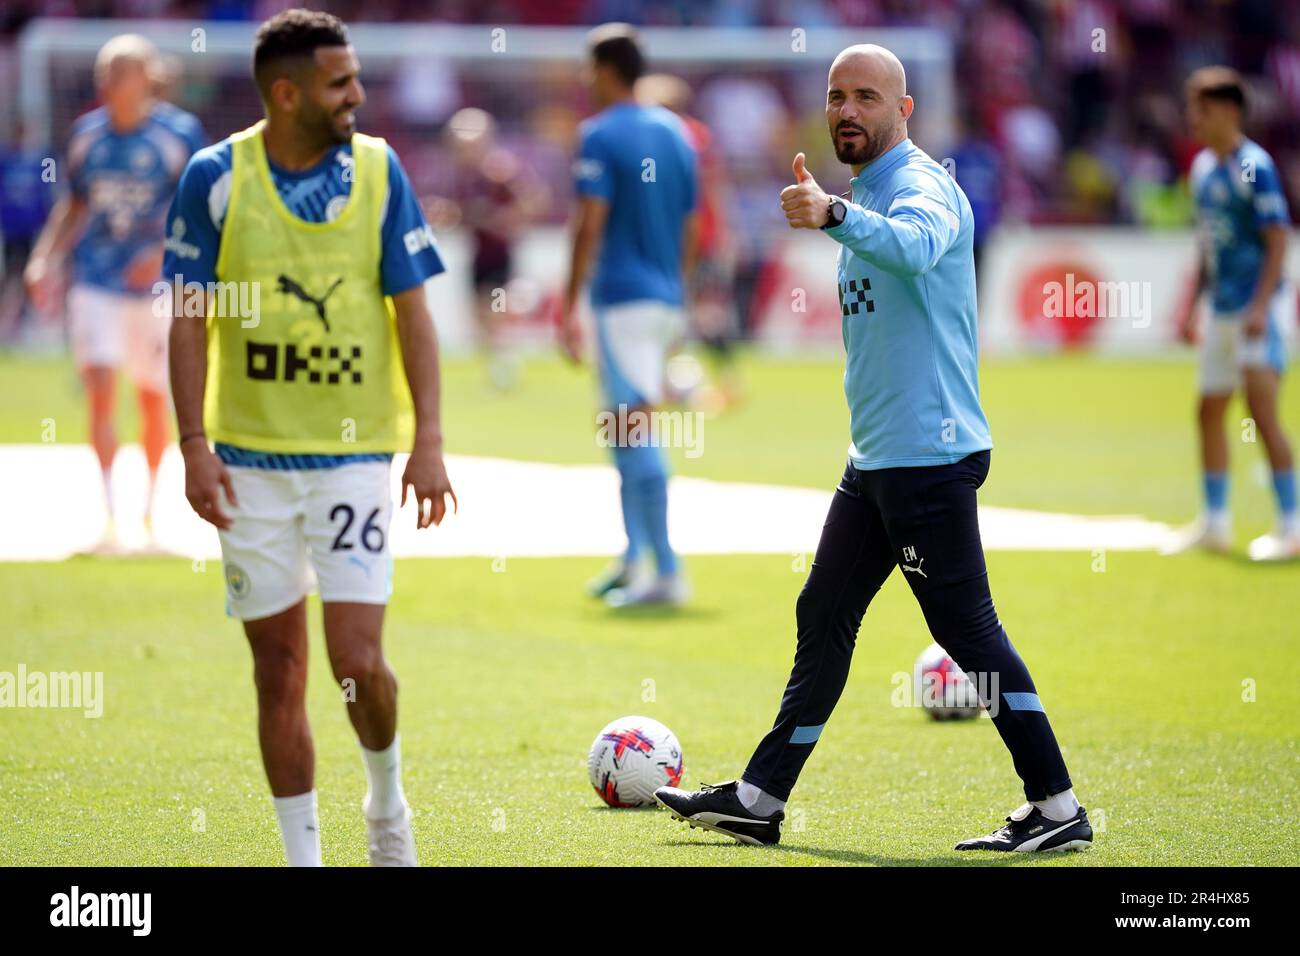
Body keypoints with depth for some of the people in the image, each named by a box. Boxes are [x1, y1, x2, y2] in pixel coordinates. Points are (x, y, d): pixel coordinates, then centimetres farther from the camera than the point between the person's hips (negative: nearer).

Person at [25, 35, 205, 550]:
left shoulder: (180, 133, -7)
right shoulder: (86, 133, 4)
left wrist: (167, 253, -22)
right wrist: (44, 260, 7)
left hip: (156, 287, -2)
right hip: (96, 284, 2)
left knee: (154, 399, 8)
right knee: (100, 390, -13)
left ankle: (150, 509, 28)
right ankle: (110, 517, -13)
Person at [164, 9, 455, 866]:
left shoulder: (378, 169, -1)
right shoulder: (216, 177, -3)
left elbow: (412, 311, 1)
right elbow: (190, 319, 0)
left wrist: (429, 439, -6)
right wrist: (194, 447, -7)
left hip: (354, 451, 0)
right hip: (249, 457, 0)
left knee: (357, 657, -8)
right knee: (279, 666, 5)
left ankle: (387, 801, 21)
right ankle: (302, 853, 15)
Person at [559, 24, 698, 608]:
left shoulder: (601, 136, -8)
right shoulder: (674, 133, 13)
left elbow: (590, 225, -14)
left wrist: (569, 304, -11)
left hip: (623, 295, -8)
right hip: (666, 299, 8)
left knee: (636, 429, -9)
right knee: (628, 429, 17)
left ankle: (668, 573, -14)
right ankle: (632, 558, 18)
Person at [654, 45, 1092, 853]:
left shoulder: (924, 186, -13)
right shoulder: (869, 195, 18)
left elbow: (915, 245, -37)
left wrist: (834, 216, -55)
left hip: (929, 454, -10)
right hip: (878, 455, 10)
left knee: (967, 627, -8)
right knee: (823, 619, 12)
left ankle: (1058, 809, -3)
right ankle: (759, 801, 18)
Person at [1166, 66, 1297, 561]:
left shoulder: (1254, 167, -13)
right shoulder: (1203, 167, 12)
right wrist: (1192, 305, 21)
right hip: (1223, 310, 9)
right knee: (1209, 410, 11)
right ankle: (1214, 523, 23)